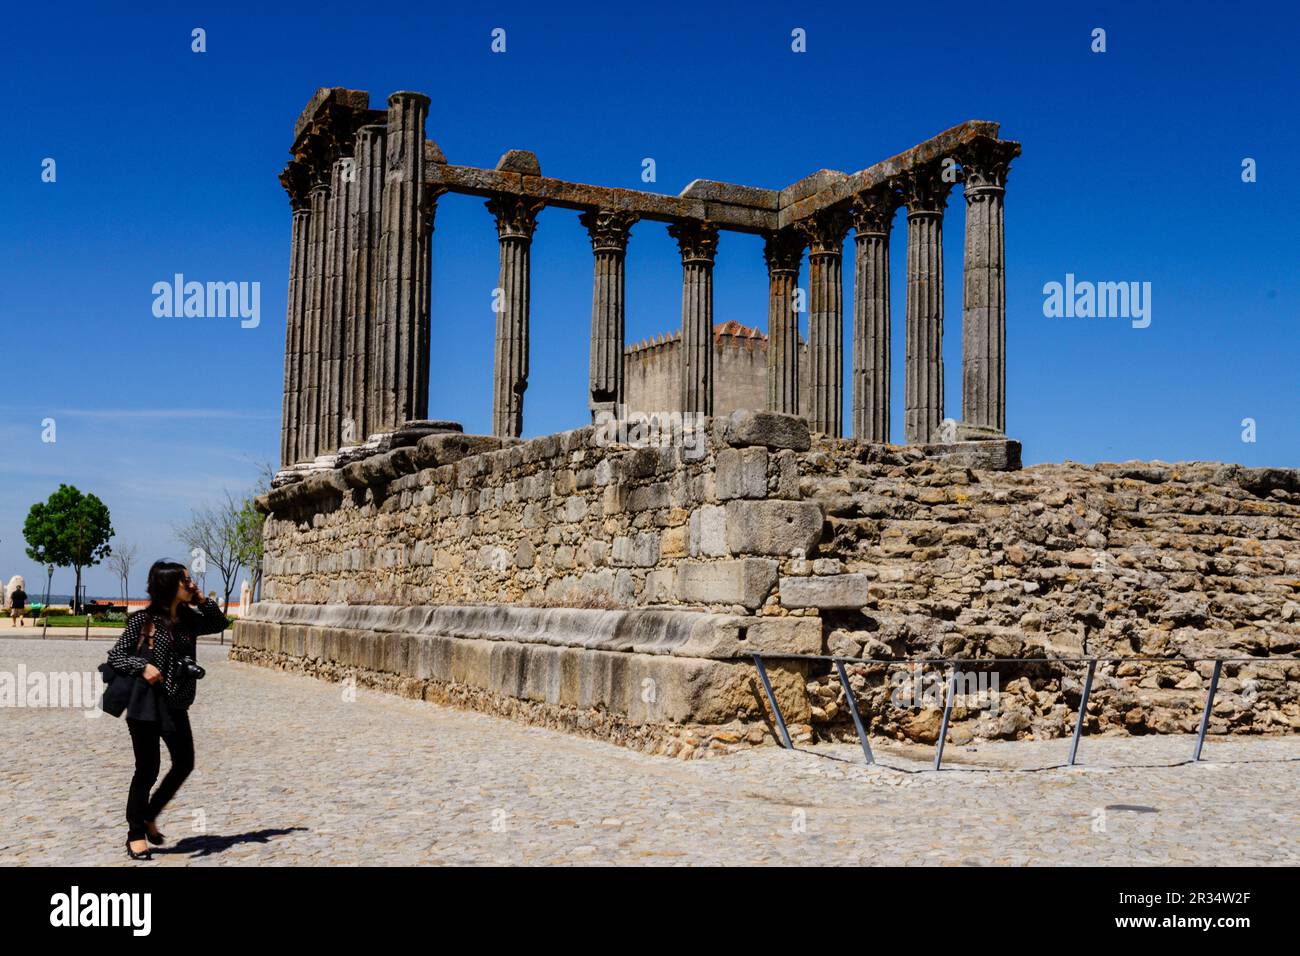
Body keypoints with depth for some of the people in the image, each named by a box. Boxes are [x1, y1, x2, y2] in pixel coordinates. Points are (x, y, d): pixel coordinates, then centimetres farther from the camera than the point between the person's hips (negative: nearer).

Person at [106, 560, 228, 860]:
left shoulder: (188, 618, 6)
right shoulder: (143, 619, -9)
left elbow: (219, 624, 19)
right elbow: (115, 655, -6)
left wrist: (202, 600, 4)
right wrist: (143, 666, -23)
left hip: (176, 704, 6)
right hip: (146, 703, -6)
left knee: (184, 764, 9)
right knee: (147, 769, 0)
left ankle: (149, 817, 29)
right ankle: (136, 834, 15)